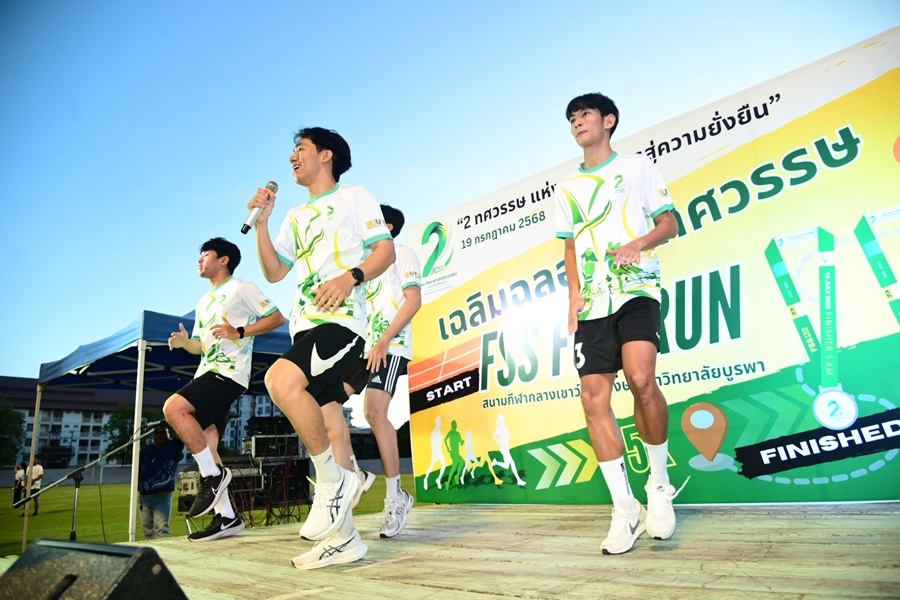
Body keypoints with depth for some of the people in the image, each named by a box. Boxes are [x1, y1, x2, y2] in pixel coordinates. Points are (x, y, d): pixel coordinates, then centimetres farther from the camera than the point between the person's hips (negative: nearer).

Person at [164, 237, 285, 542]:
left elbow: (277, 317, -6)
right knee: (204, 448, 2)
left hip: (229, 373, -9)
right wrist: (183, 342, 4)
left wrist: (240, 332, -17)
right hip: (207, 374, 9)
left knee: (173, 408, -27)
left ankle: (213, 474, -16)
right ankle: (226, 517, 6)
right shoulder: (203, 303, 24)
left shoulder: (242, 288, 0)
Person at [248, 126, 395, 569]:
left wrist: (351, 276, -20)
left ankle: (333, 480, -15)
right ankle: (343, 538, 11)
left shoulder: (354, 197, 7)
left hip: (342, 320, -7)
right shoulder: (296, 217, 26)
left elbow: (386, 250, -3)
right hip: (305, 328, 8)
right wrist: (261, 222, 11)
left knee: (281, 380, -32)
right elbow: (274, 272, 21)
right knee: (319, 428, 4)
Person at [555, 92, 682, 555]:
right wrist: (575, 292, 7)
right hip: (592, 302, 4)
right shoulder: (567, 187, 21)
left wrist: (638, 243, -13)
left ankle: (659, 483, -4)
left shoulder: (638, 166, 11)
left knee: (640, 378, -27)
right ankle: (625, 509, 2)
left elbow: (670, 223, 7)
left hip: (636, 290, -4)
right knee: (594, 398, -7)